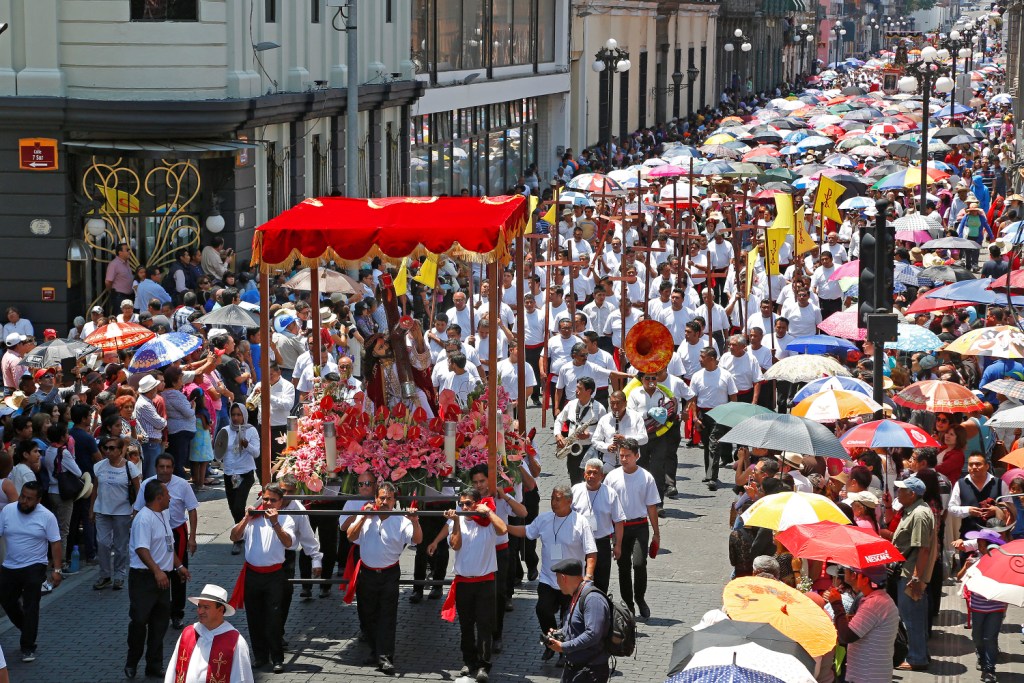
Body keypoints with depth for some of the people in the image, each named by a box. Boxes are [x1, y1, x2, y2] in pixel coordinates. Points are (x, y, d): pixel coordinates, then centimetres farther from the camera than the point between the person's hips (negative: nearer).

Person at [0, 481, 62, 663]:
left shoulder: (47, 516, -10)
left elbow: (55, 544, -7)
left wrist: (57, 570, -13)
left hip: (34, 568, -4)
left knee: (30, 607, -6)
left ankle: (28, 647, 0)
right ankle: (28, 630, 38)